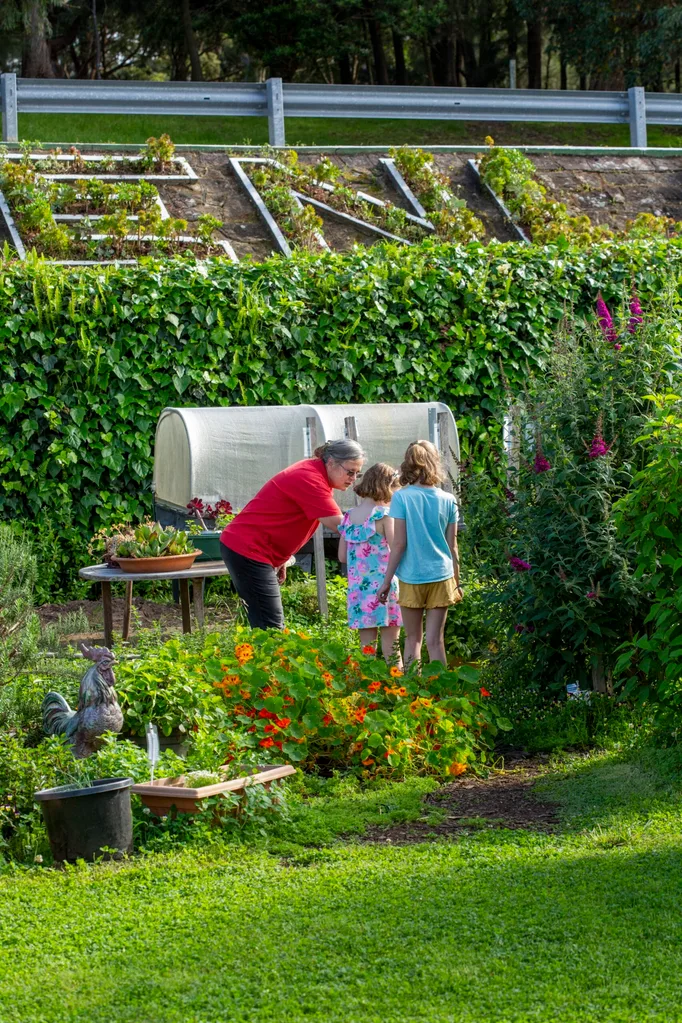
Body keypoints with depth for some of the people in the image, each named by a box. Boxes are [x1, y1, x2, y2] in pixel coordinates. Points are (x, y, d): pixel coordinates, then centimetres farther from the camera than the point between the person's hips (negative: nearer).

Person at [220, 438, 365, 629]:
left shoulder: (313, 471, 10)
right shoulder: (309, 478, -21)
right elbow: (337, 524, -24)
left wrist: (281, 559, 15)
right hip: (247, 550, -10)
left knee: (274, 626, 9)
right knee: (271, 628, -15)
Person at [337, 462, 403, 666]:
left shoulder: (349, 517, 7)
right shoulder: (384, 514, -10)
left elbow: (342, 556, 11)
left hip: (358, 587, 5)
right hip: (383, 586, -5)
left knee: (366, 643, 8)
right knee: (390, 641, 1)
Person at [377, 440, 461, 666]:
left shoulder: (401, 497, -8)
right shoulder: (447, 500, 0)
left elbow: (399, 543, -9)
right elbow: (452, 545, 5)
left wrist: (386, 581, -2)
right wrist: (456, 580, 17)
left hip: (411, 578, -2)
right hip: (441, 577, 2)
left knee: (413, 639, 10)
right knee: (435, 640, 3)